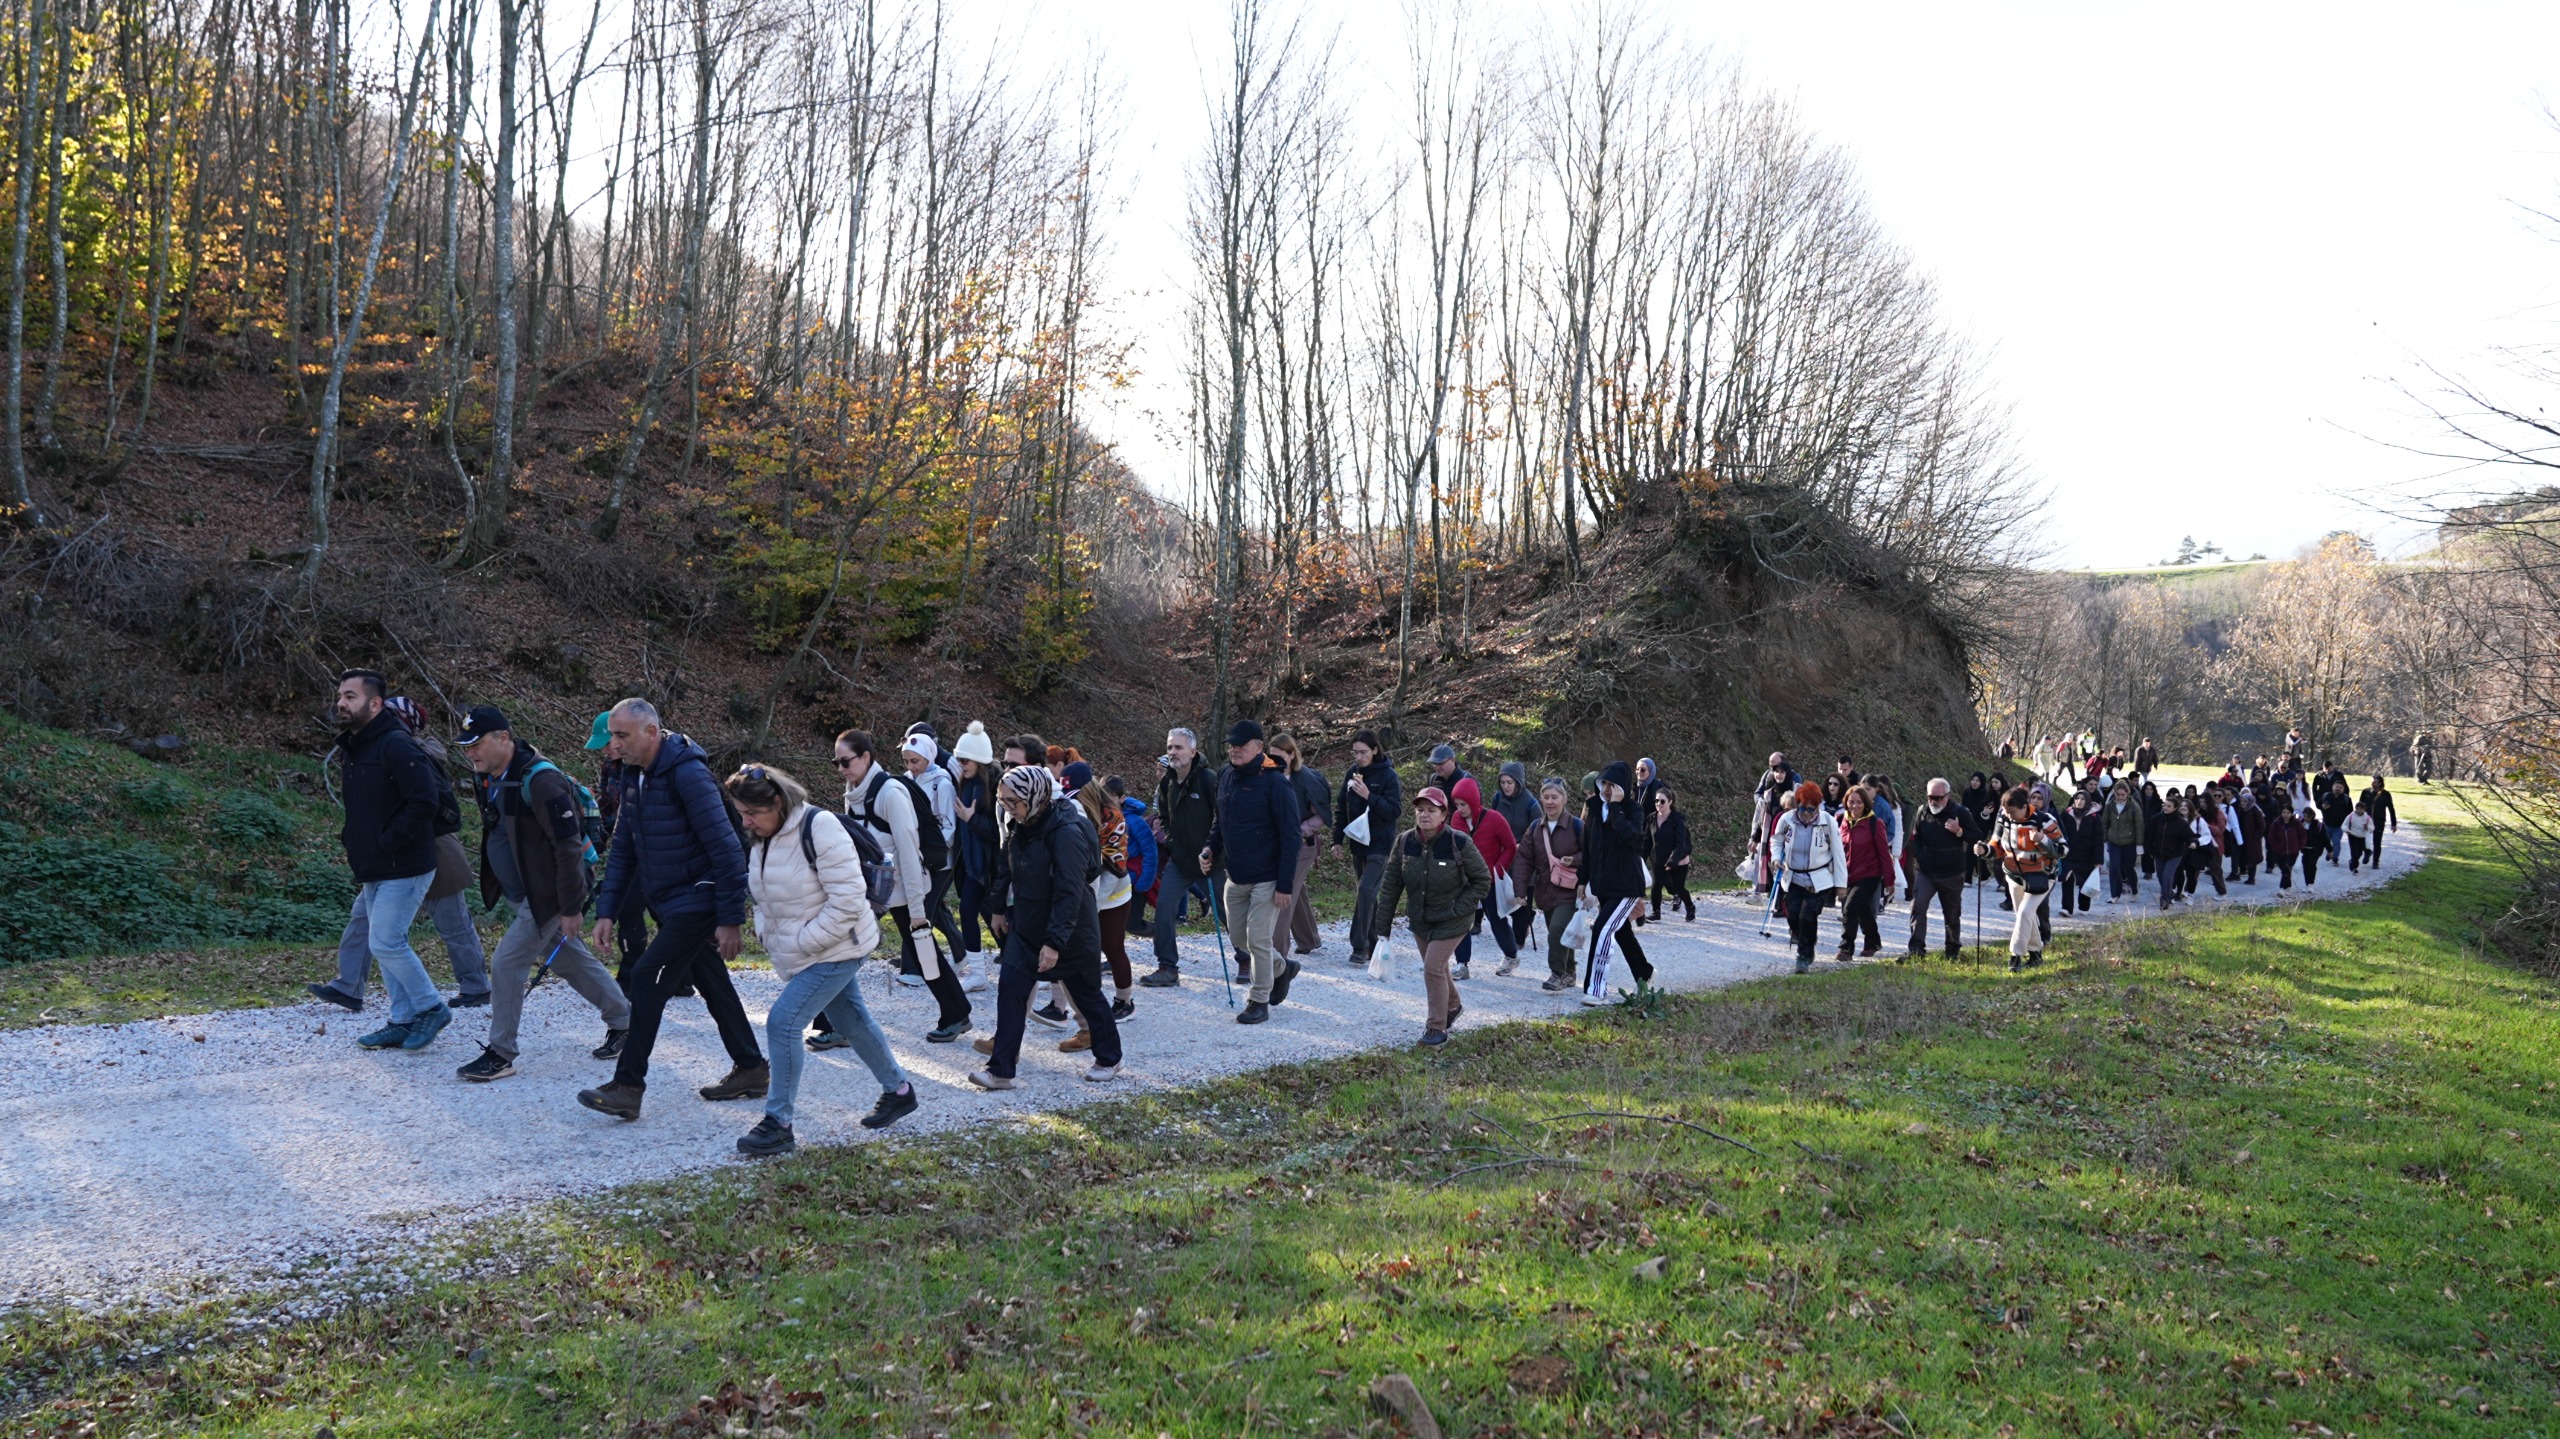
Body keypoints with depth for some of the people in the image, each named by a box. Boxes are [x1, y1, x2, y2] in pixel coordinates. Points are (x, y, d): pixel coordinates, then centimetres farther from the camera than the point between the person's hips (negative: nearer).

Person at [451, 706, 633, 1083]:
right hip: (518, 895, 9)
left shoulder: (540, 780, -25)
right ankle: (622, 1019, 33)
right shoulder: (489, 779, 4)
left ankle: (500, 1054, 2)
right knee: (570, 960, 17)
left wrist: (572, 908, -22)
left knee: (508, 964, -10)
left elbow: (568, 846, -24)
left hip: (545, 896, -9)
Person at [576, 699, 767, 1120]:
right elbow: (623, 850, 14)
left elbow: (726, 848, -22)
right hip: (670, 905, 9)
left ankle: (627, 1088, -7)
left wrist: (730, 919, -22)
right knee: (712, 986, 15)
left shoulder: (688, 774, -21)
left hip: (696, 903, -9)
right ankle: (751, 1070, 26)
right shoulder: (637, 778, 9)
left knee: (648, 979, -13)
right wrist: (607, 911, 7)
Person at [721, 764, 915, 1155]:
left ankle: (777, 1124, -6)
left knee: (783, 1021, -15)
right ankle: (898, 1090, 37)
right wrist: (766, 935, 1)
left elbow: (847, 900, -26)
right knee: (850, 1021, 19)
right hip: (798, 952, 9)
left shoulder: (819, 829, -25)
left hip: (838, 950, -9)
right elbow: (765, 896, 18)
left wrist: (802, 942, -22)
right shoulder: (761, 838, 3)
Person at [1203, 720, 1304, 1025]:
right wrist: (1211, 848, 1)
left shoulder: (1275, 782, -17)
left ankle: (1259, 1002, 11)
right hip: (1235, 876, 7)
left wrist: (1285, 884, -19)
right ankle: (1282, 968, 38)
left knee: (1257, 939, -4)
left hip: (1266, 878, -7)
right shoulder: (1226, 776, 5)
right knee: (1238, 937, 14)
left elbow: (1290, 836, -16)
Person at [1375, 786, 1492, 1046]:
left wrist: (1458, 909, -17)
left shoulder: (1459, 843, -21)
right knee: (1436, 967, 19)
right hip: (1419, 919, 5)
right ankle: (1452, 1006, 47)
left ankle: (1436, 1027, 3)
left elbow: (1483, 881, -11)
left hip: (1451, 922, -5)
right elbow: (1391, 884, -1)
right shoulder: (1404, 842, -10)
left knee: (1433, 969, -12)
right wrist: (1383, 923, -3)